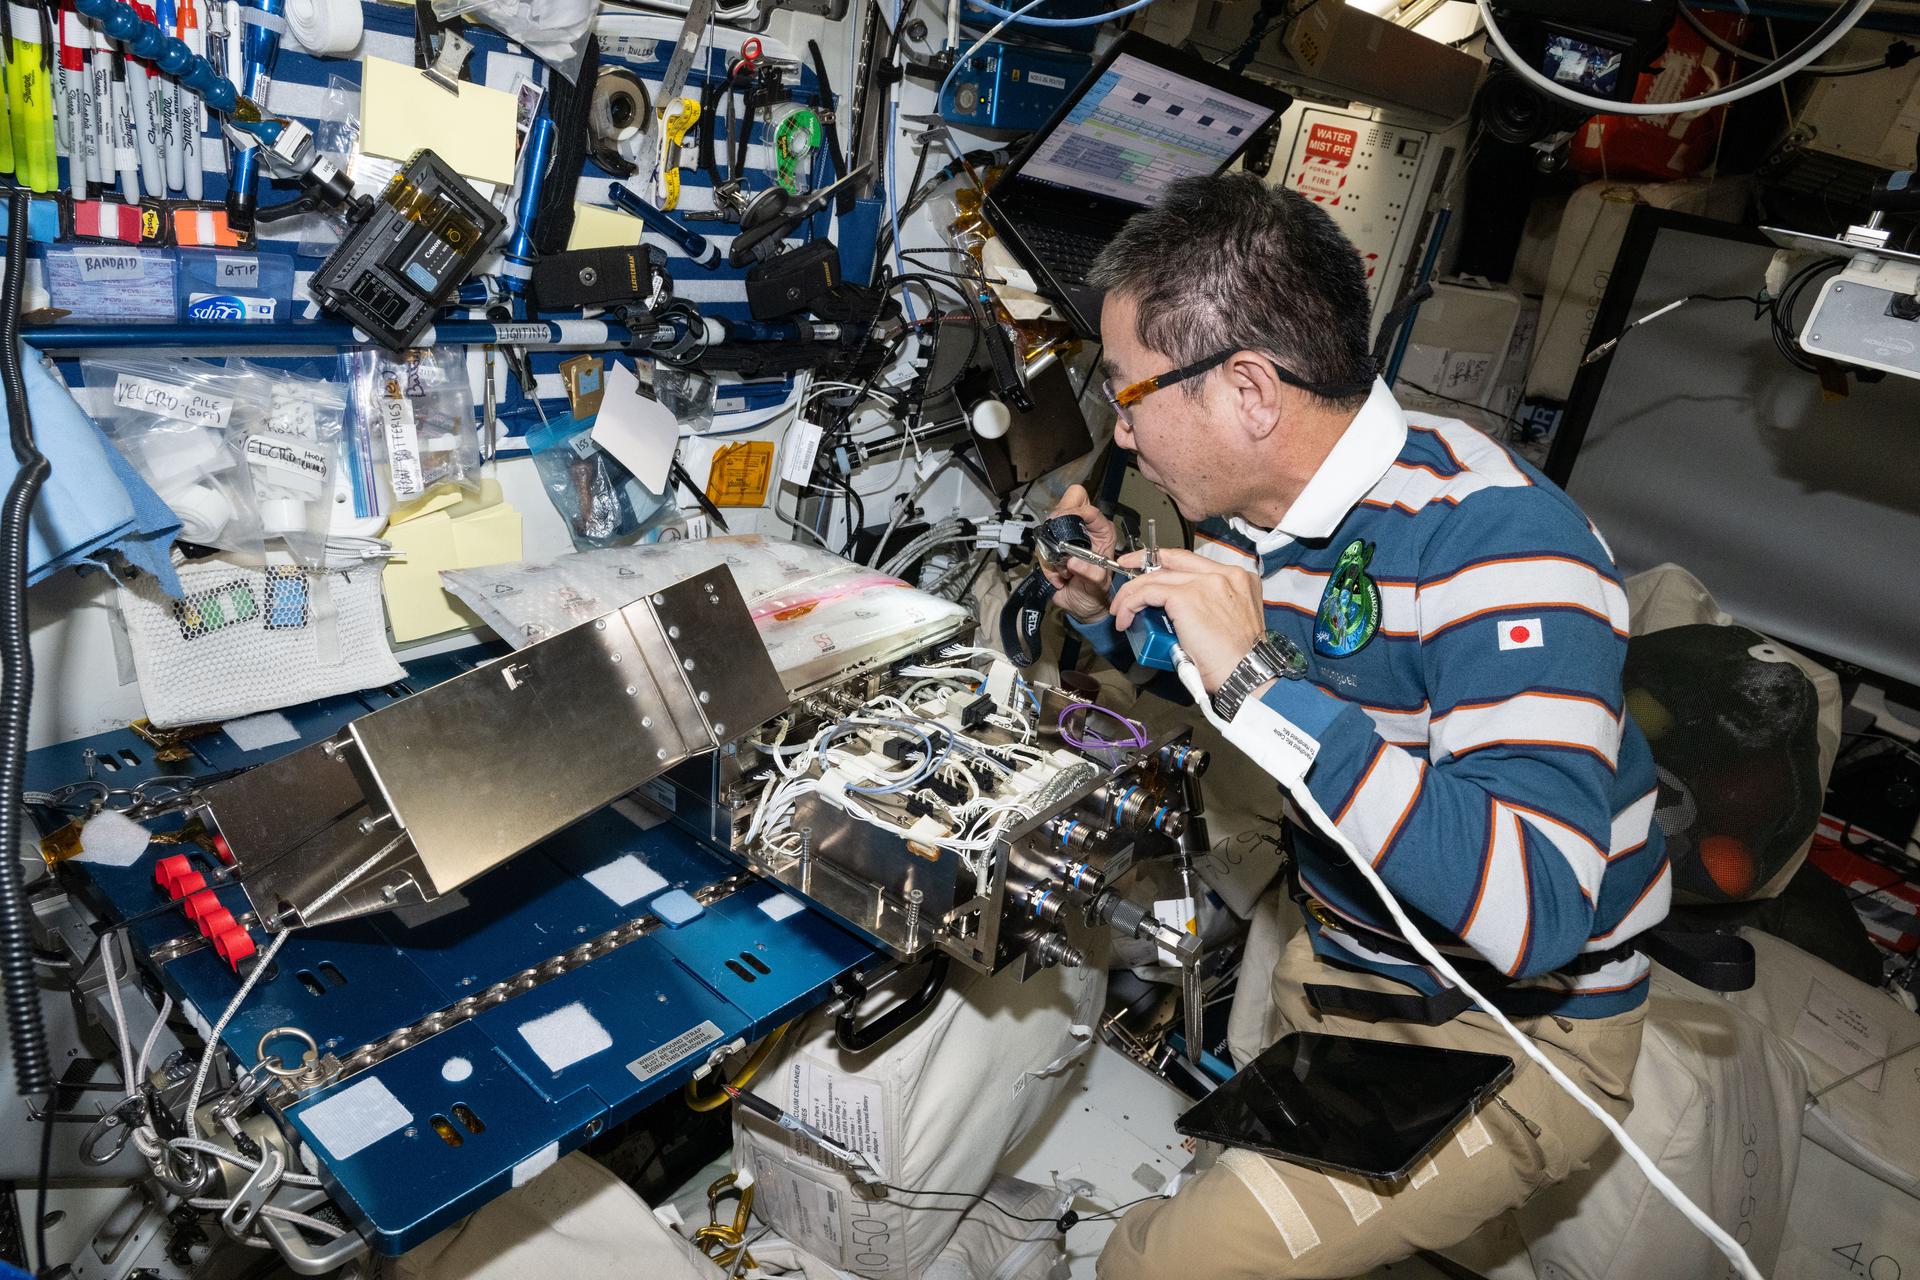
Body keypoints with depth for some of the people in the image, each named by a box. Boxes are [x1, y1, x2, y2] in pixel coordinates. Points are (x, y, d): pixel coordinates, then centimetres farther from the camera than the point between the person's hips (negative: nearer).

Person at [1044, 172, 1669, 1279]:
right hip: (1332, 962, 8)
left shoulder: (1496, 538, -27)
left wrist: (1258, 679, -37)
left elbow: (1533, 914, -37)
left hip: (1516, 1035, -7)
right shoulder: (1246, 514, -3)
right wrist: (1114, 610, -3)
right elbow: (1212, 705, 16)